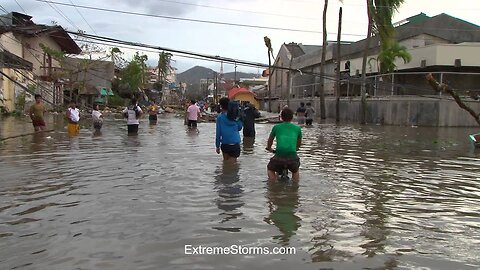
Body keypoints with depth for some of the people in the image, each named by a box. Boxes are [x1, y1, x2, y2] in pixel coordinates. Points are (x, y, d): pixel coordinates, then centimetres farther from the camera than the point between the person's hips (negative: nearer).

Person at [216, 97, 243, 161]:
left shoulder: (220, 117, -6)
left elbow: (218, 132, -4)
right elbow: (239, 128, 12)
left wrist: (217, 146, 3)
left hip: (225, 144, -1)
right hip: (235, 144, 1)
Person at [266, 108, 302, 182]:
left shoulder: (276, 127, 14)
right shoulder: (297, 128, 16)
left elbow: (270, 141, 30)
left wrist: (269, 148, 51)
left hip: (279, 157, -1)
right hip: (292, 156, 2)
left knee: (270, 169, 28)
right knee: (296, 170, 34)